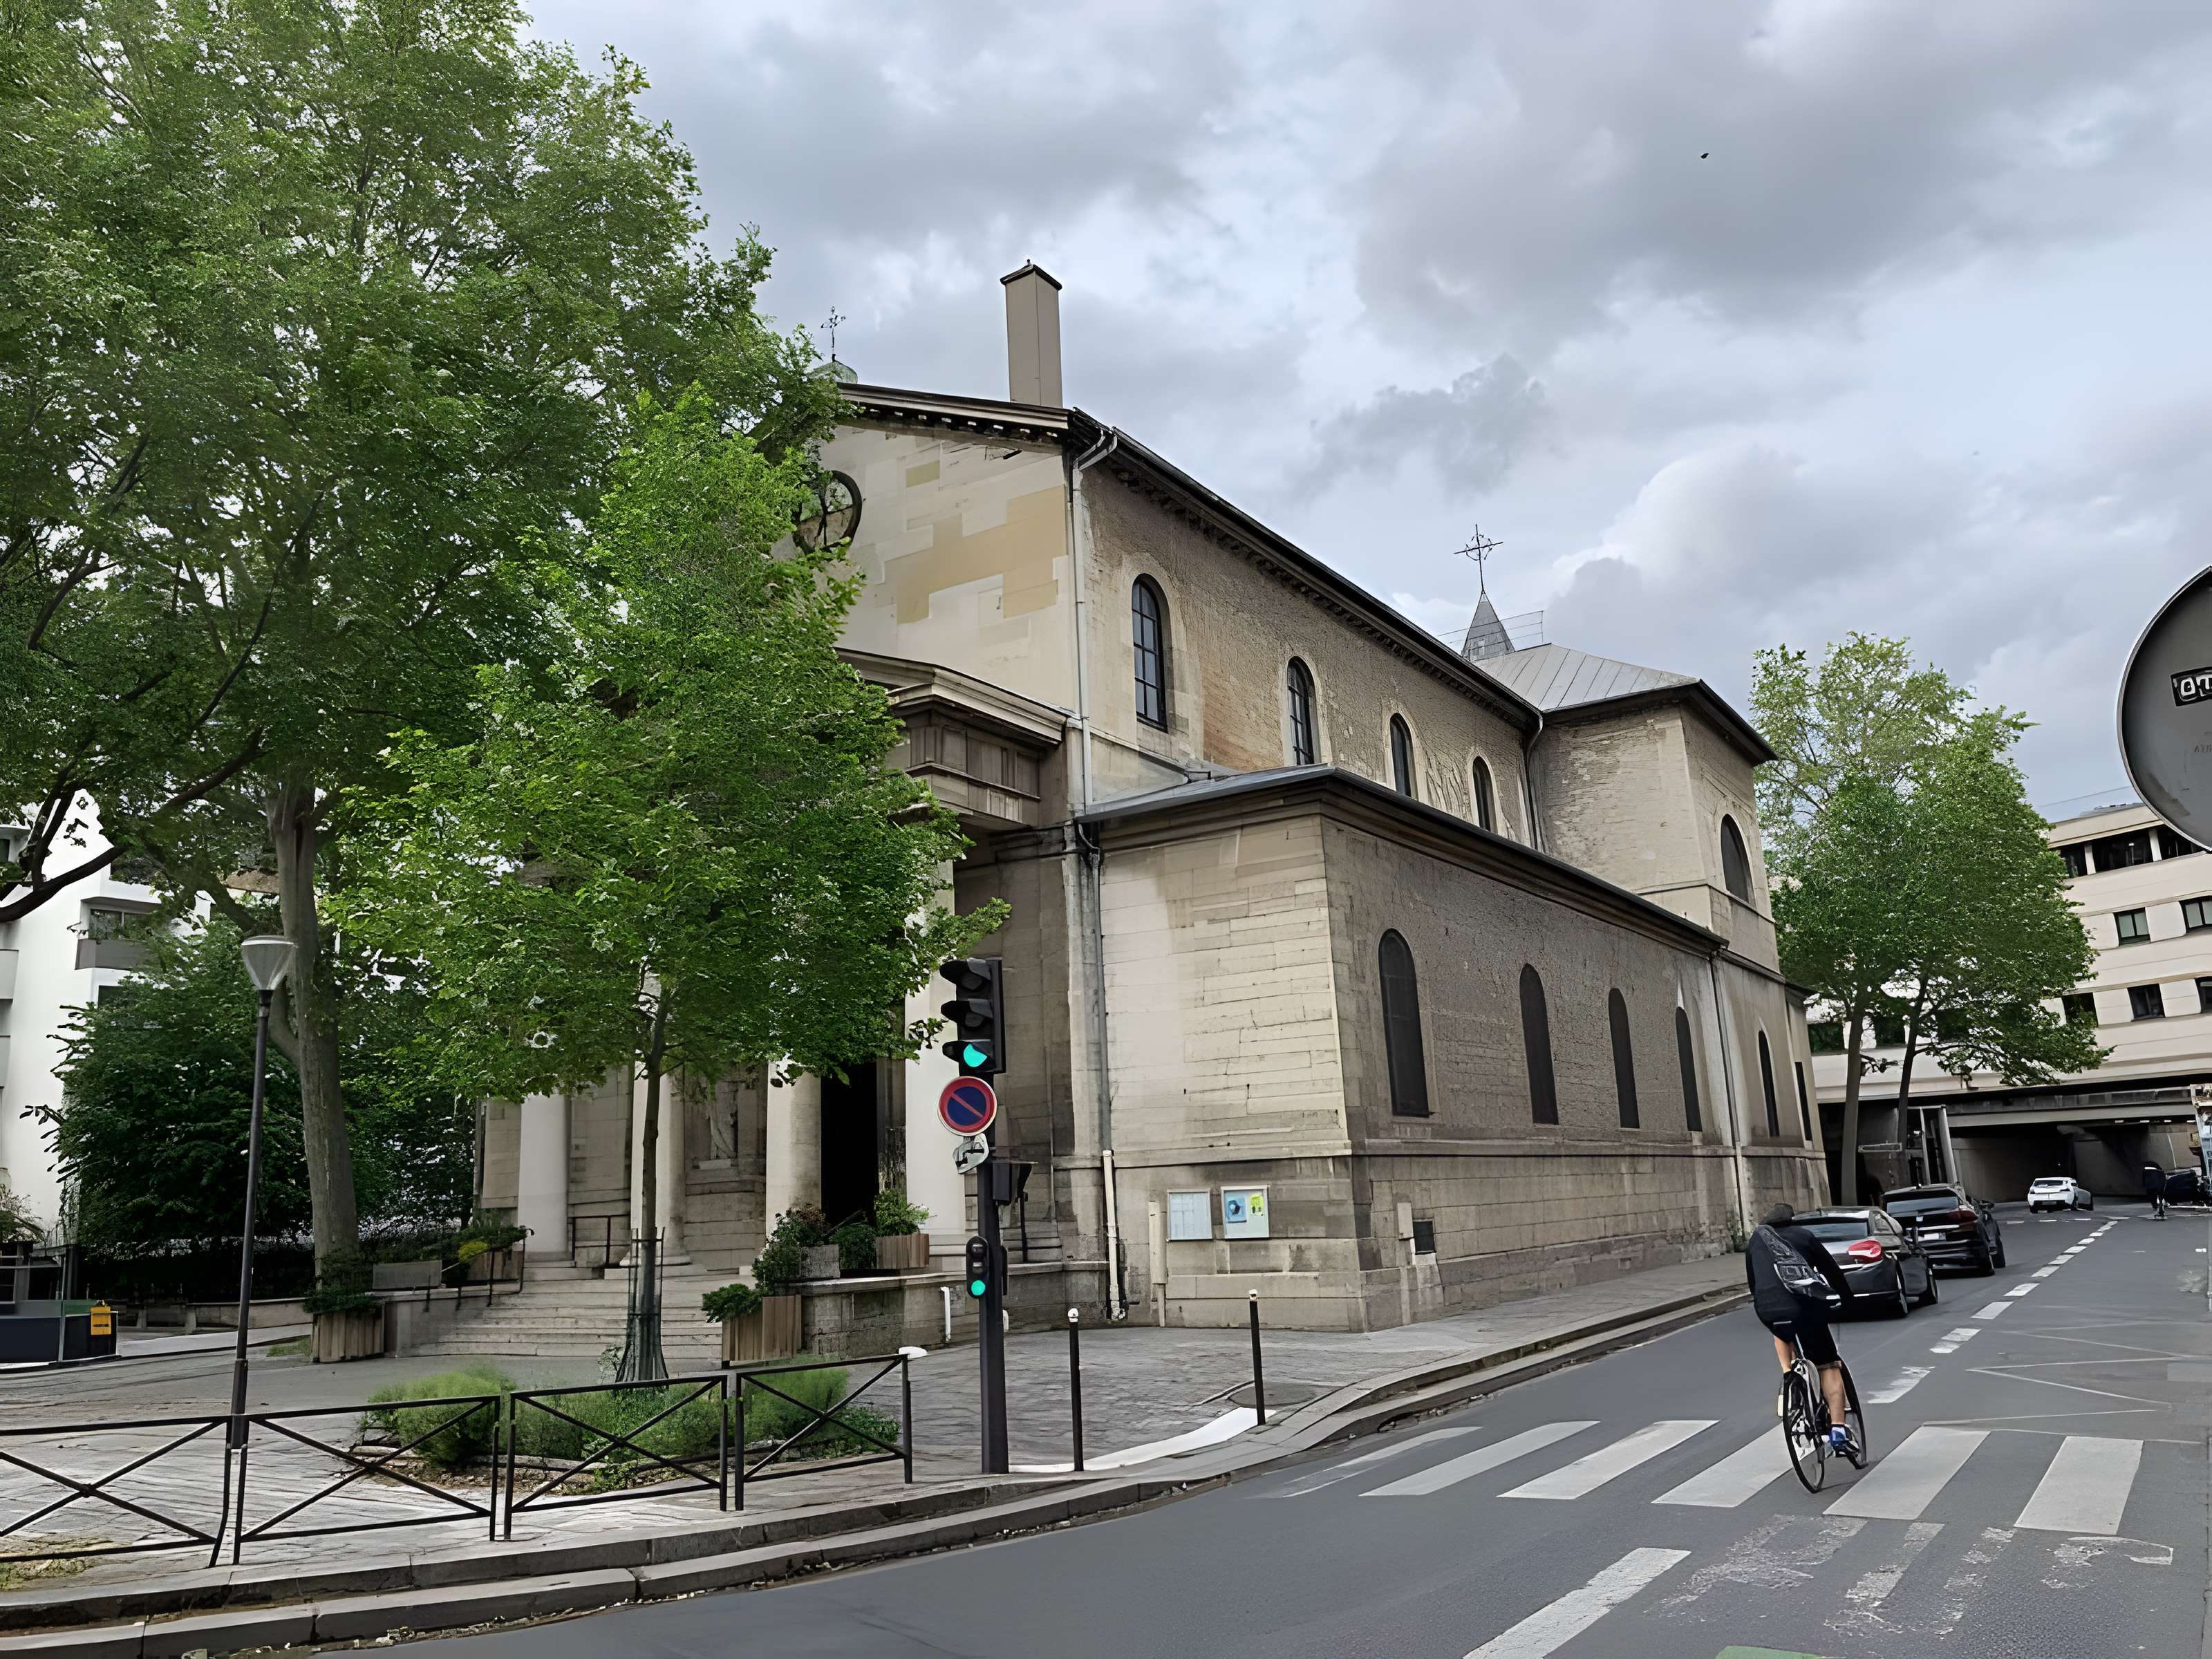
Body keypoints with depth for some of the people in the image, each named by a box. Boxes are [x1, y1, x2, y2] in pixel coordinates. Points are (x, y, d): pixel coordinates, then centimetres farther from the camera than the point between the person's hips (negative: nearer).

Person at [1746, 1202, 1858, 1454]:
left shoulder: (1756, 1239, 25)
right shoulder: (1803, 1236, 19)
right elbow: (1832, 1271, 20)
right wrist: (1850, 1300, 33)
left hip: (1768, 1310, 2)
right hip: (1805, 1306, -2)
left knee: (1783, 1335, 37)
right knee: (1828, 1366, 12)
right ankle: (1837, 1429, 2)